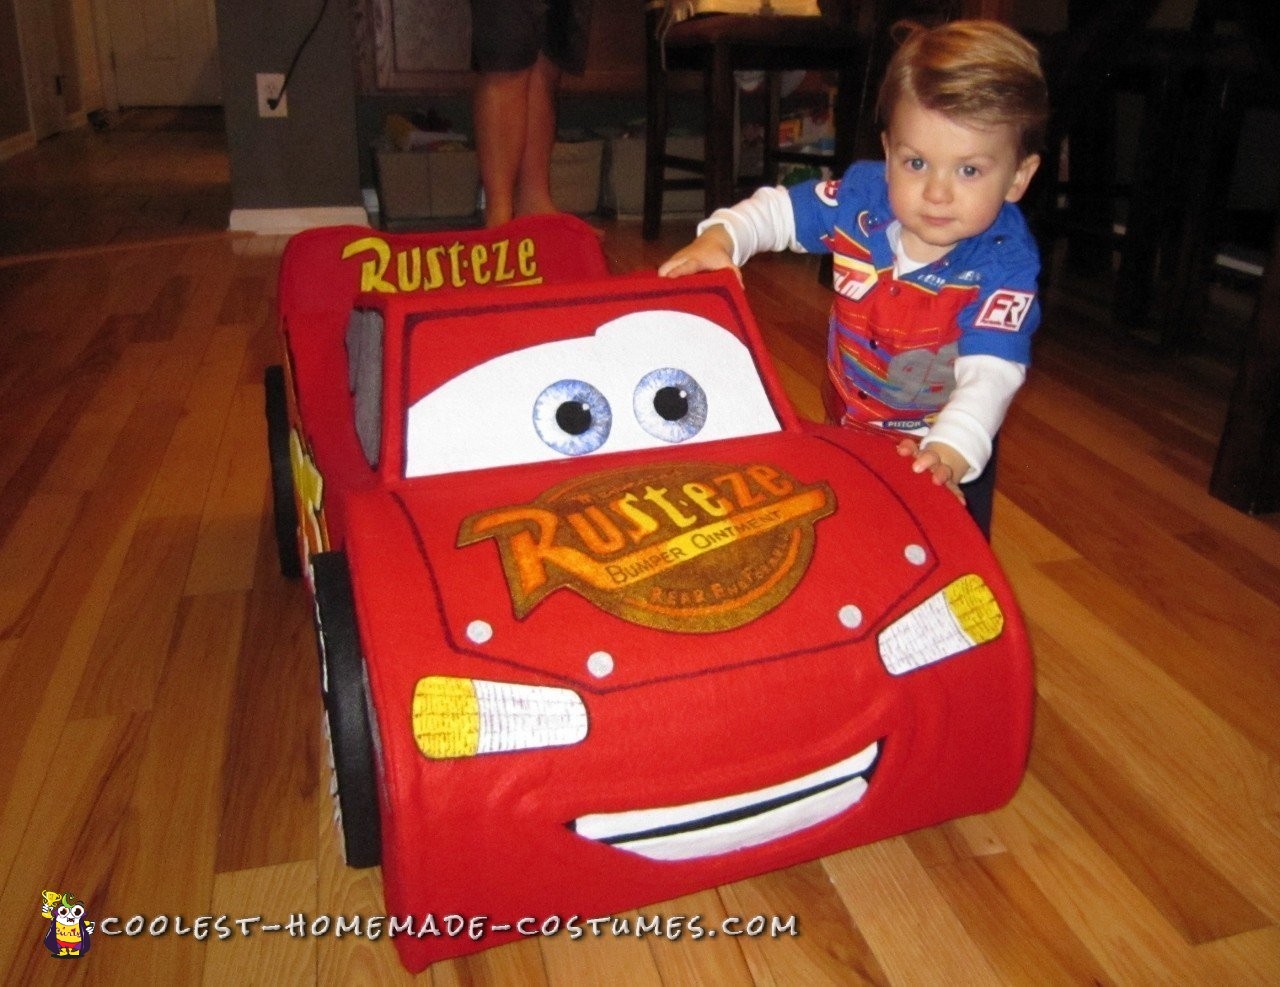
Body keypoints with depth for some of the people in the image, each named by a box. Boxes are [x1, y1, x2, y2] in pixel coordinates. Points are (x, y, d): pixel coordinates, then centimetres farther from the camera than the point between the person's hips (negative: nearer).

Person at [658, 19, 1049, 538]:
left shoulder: (1004, 265, -27)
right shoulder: (864, 196, -16)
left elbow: (990, 372, -36)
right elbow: (777, 209, -2)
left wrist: (950, 449, -53)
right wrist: (721, 238, -22)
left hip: (944, 459, -4)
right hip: (846, 432, 4)